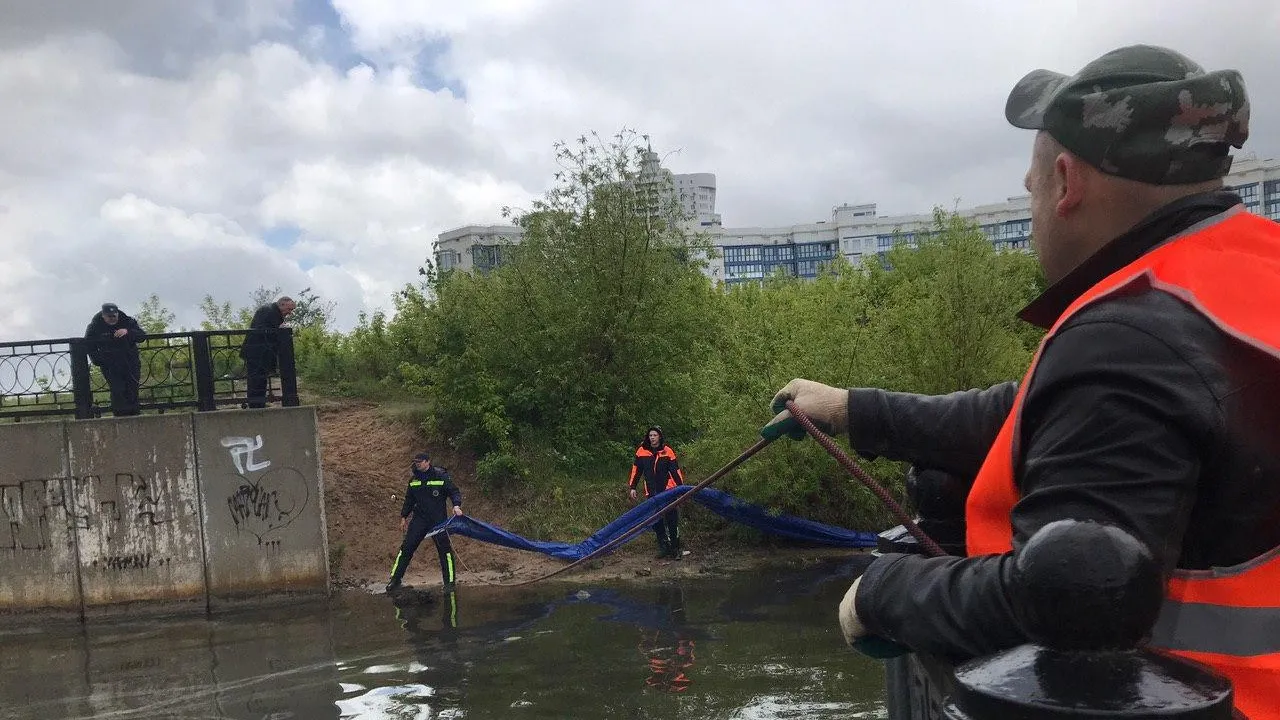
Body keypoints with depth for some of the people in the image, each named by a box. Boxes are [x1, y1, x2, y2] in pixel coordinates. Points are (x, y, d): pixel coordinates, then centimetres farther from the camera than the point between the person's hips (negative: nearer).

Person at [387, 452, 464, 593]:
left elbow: (454, 492, -5)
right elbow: (409, 500, 21)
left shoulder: (441, 476, -6)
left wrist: (456, 505, -22)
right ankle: (395, 580, 6)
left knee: (444, 548, -5)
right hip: (419, 519, 4)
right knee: (406, 548, -2)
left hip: (438, 519, -4)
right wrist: (403, 517, 20)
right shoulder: (414, 480, 10)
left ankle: (450, 582, 7)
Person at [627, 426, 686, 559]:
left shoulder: (667, 451, -4)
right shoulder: (641, 451, 2)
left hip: (668, 491, -3)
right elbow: (636, 470, 9)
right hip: (652, 493, 3)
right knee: (656, 522, 6)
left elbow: (676, 470, -1)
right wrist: (632, 487, 7)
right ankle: (664, 547, 16)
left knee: (672, 521, -2)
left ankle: (675, 549, 5)